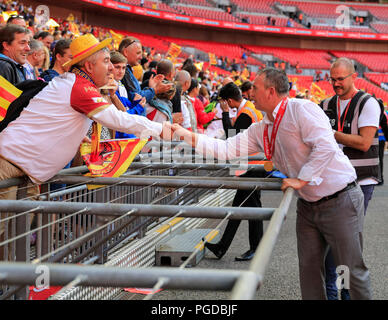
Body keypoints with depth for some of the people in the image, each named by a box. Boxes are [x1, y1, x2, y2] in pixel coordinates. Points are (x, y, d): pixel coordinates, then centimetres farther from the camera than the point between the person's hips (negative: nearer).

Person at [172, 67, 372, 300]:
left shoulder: (302, 109, -16)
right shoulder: (261, 130, 9)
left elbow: (325, 146, -26)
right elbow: (226, 149, 7)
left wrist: (301, 179, -22)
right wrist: (186, 135, 2)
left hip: (340, 200, -8)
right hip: (307, 204, 8)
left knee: (352, 269, -1)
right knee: (309, 267, 10)